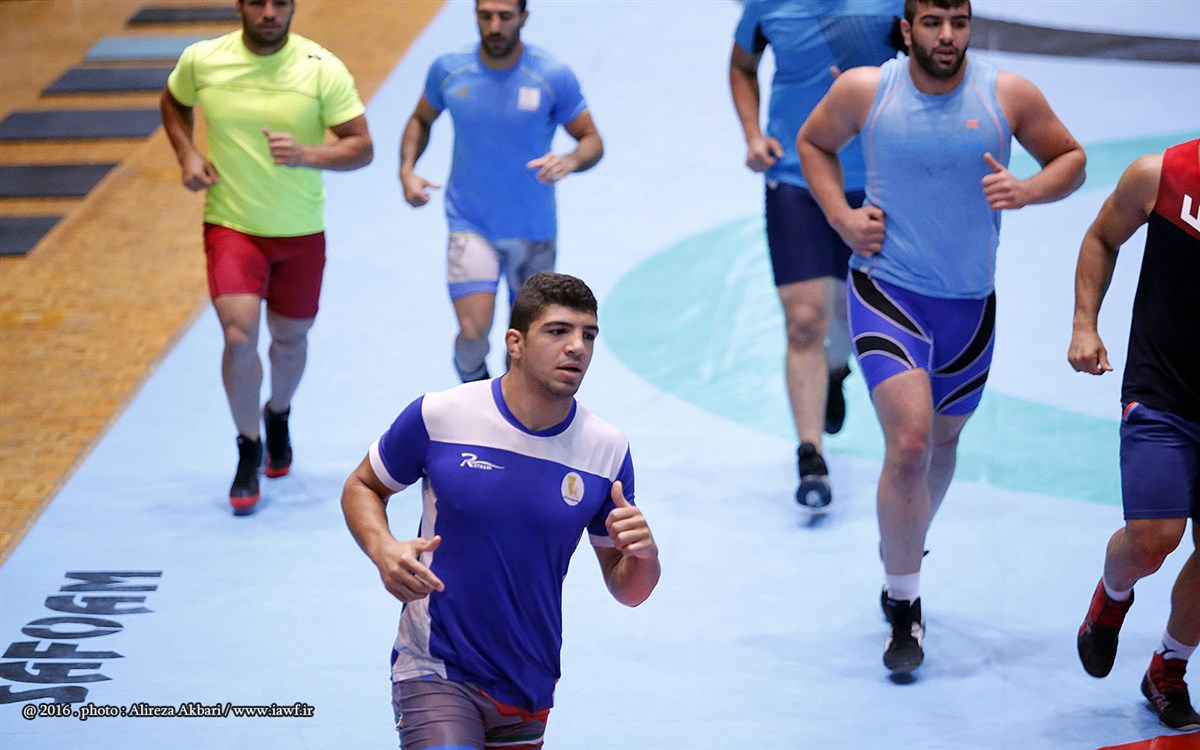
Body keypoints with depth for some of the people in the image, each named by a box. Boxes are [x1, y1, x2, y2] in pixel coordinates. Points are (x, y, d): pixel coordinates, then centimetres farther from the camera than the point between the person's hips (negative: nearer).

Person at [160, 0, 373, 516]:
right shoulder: (202, 60, -8)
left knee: (290, 337, 16)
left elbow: (361, 148, -11)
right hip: (230, 225, -1)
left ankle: (278, 415, 49)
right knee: (239, 337, -17)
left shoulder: (323, 69, -13)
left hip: (300, 232, 1)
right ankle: (248, 450, 4)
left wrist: (307, 155, -29)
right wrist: (187, 155, -3)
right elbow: (173, 103, 15)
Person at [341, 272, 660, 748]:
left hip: (529, 692, 4)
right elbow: (362, 487, 7)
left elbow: (627, 591, 4)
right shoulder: (437, 417, -10)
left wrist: (642, 553, -19)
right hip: (436, 673, -4)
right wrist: (382, 549, -14)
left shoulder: (608, 450, -3)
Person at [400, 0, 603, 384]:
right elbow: (421, 120, 14)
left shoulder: (554, 76, -12)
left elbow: (592, 140, -4)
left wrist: (569, 161, -27)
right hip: (470, 227, 0)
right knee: (473, 333, -14)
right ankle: (473, 382, 20)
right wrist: (407, 169, -4)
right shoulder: (448, 70, -6)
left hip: (533, 231, 1)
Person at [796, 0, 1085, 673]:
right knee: (909, 443, -18)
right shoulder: (863, 90, -8)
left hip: (968, 302, 3)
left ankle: (904, 548, 49)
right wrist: (840, 216, -3)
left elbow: (1071, 159, 5)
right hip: (886, 289, -3)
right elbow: (814, 142, 11)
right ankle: (905, 606, -5)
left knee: (944, 440, 20)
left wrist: (1026, 191, -16)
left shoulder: (1009, 96, -7)